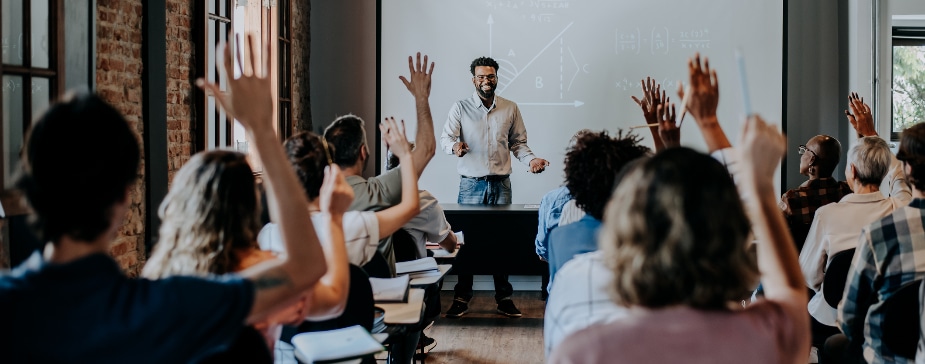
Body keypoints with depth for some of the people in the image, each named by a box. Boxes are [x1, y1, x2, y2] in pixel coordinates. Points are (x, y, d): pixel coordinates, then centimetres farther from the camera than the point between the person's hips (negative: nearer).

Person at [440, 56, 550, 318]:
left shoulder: (510, 109, 7)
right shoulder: (461, 108, 2)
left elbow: (518, 143, 12)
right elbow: (445, 137, -4)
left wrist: (531, 160, -7)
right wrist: (454, 146, -27)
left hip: (501, 184, 1)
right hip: (471, 184, -1)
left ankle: (504, 298, 12)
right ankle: (462, 298, 9)